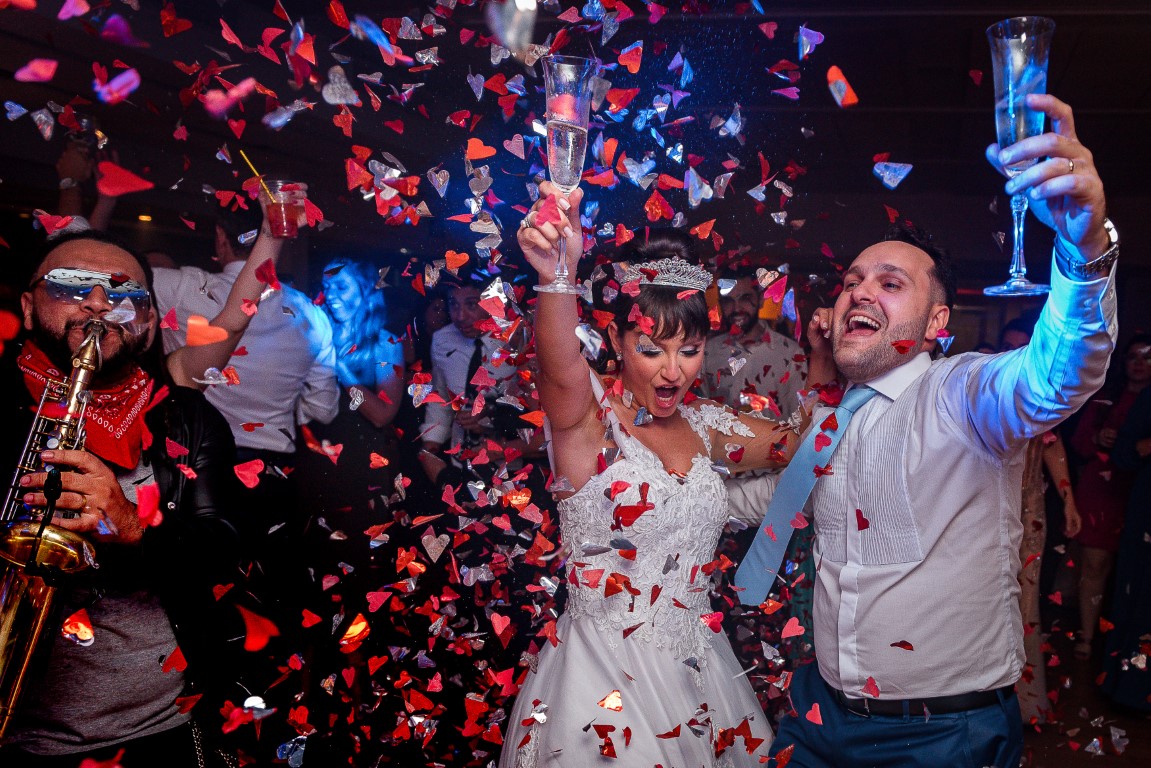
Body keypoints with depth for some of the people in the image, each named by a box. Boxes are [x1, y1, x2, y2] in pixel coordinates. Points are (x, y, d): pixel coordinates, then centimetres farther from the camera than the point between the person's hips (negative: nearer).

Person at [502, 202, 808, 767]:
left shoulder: (705, 426, 3)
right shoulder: (588, 415, -15)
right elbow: (559, 368, -37)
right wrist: (556, 275, -57)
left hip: (696, 666, 6)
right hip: (604, 673, -5)